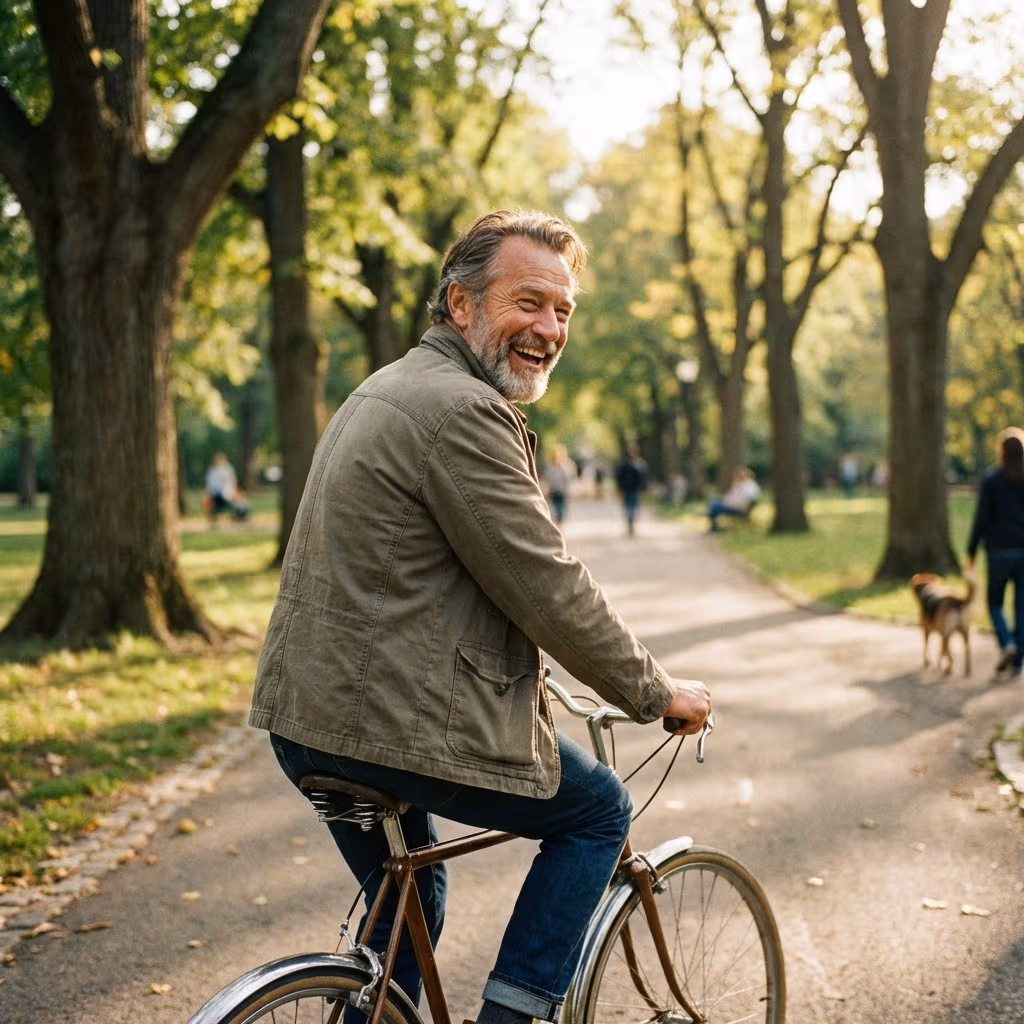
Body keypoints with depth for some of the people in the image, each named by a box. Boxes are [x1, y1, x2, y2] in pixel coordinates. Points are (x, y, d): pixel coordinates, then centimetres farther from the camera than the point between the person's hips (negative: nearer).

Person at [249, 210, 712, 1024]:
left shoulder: (391, 390, 17)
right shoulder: (460, 410, -17)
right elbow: (548, 587, -17)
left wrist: (526, 676, 32)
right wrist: (656, 693, -4)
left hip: (309, 713, 10)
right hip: (399, 723, -10)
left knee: (409, 902, 28)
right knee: (599, 811, 11)